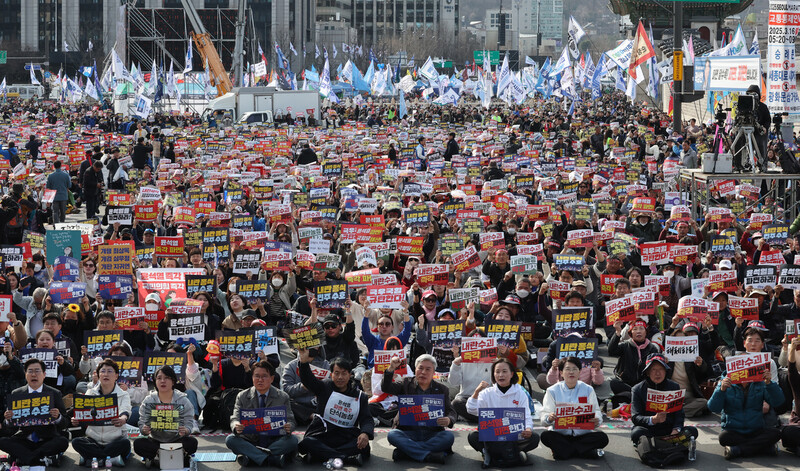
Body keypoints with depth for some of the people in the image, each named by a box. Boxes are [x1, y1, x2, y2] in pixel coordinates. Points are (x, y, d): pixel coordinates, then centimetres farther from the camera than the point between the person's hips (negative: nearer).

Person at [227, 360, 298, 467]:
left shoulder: (282, 397, 6)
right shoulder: (242, 397, 6)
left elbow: (291, 420, 1)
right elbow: (235, 418, -3)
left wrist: (288, 427, -26)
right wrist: (236, 427, -29)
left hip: (274, 441, 0)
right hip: (251, 441, 0)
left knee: (292, 440, -29)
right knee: (230, 439, -27)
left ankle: (250, 458, -34)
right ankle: (271, 460, -40)